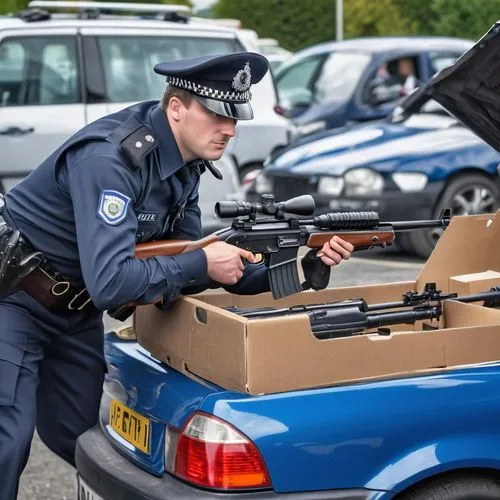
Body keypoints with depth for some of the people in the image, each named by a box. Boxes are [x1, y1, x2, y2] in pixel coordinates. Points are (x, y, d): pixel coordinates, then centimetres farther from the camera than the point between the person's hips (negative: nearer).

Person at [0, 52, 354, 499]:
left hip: (75, 310, 8)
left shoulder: (184, 160, -4)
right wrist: (202, 264, -27)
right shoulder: (109, 159, -31)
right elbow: (109, 282, -38)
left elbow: (182, 261, -1)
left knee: (84, 440, 11)